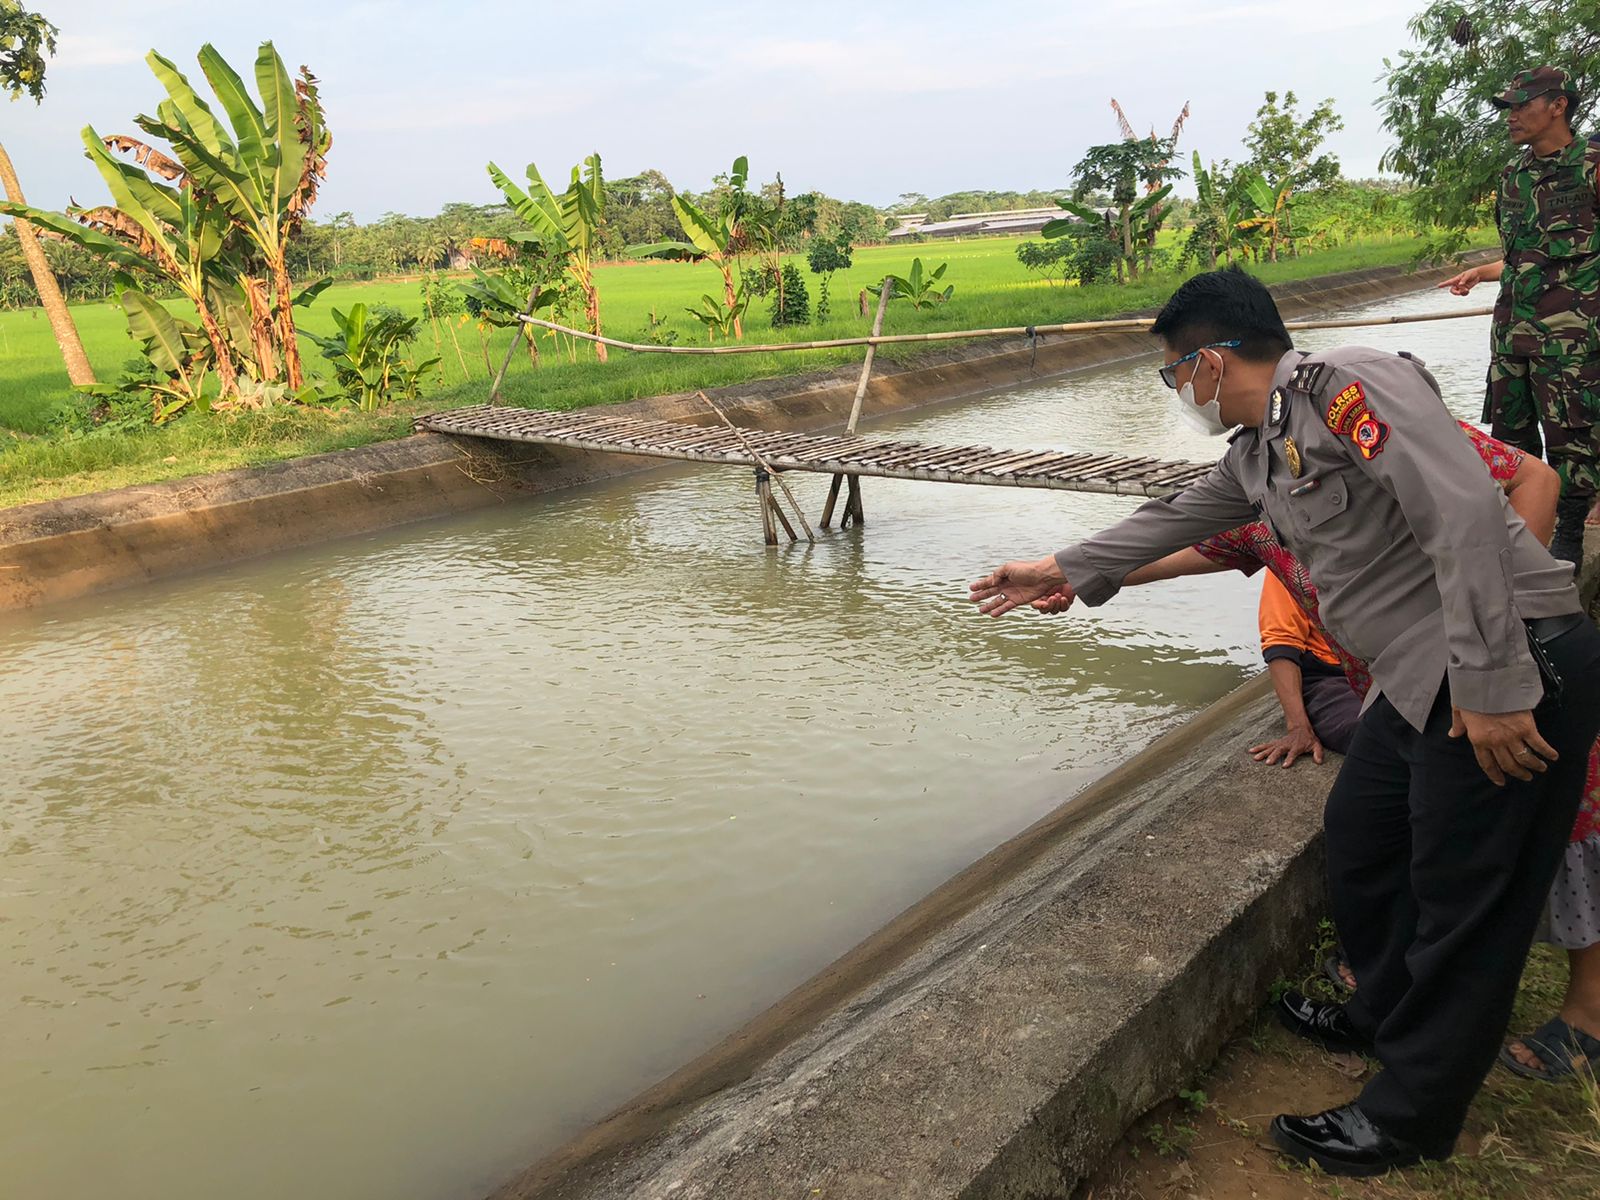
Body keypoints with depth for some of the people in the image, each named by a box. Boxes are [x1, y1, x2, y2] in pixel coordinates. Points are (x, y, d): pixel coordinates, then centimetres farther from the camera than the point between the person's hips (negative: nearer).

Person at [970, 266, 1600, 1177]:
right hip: (1423, 680, 10)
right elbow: (1174, 521, 23)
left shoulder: (1344, 385, -18)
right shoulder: (1257, 456, 12)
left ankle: (1411, 1116, 19)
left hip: (1514, 665, -9)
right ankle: (1388, 1016, 43)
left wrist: (1492, 685, -26)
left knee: (1464, 890, 3)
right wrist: (1064, 572, 27)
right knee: (1360, 838, 20)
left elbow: (1464, 513, -25)